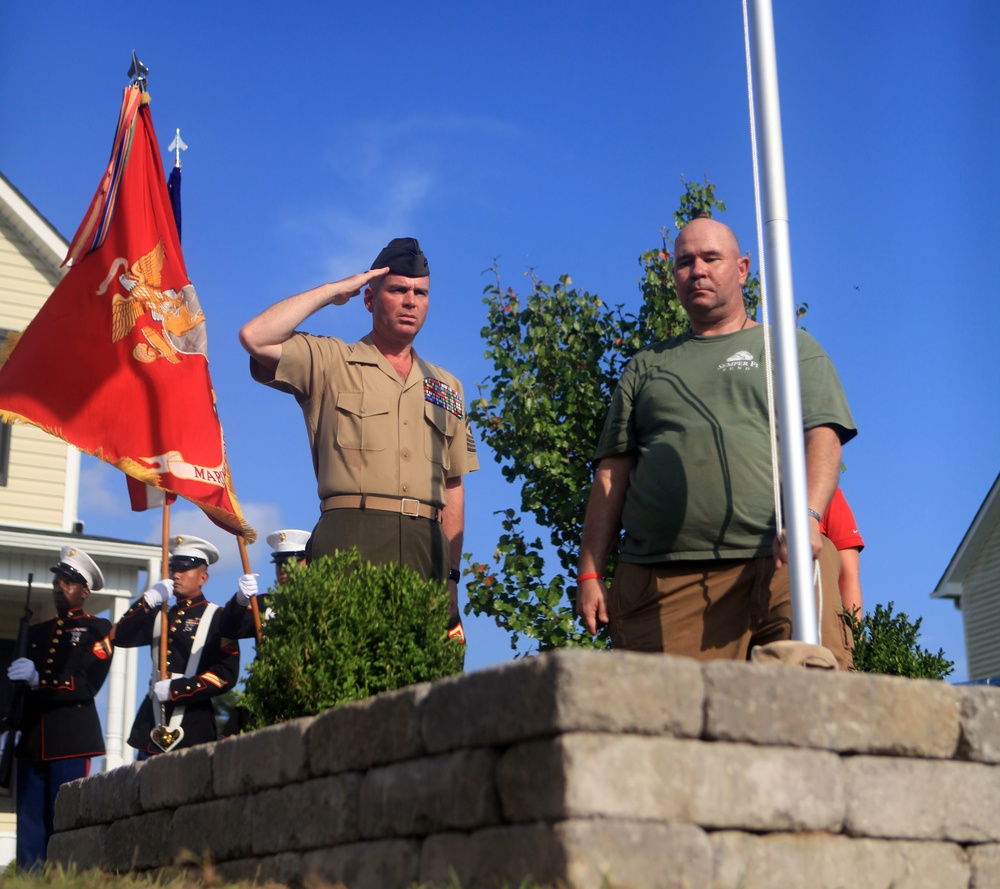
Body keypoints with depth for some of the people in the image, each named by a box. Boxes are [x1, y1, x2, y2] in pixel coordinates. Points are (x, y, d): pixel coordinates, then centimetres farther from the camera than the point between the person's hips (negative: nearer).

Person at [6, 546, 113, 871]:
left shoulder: (97, 629, 5)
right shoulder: (37, 632, 22)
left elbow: (89, 684, -7)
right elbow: (20, 686, 20)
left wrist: (38, 680, -17)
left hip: (72, 738, -5)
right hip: (32, 738, 5)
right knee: (28, 826, 2)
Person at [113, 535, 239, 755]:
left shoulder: (217, 618, 1)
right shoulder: (158, 615, 19)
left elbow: (226, 674, -10)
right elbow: (121, 638, 4)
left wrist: (175, 689, -15)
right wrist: (147, 601, -8)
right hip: (152, 724, 5)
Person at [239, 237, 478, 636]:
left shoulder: (446, 388, 24)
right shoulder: (330, 362, 12)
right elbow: (255, 337, -7)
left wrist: (452, 573, 11)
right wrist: (332, 290, 5)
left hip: (427, 547, 4)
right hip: (352, 536, -4)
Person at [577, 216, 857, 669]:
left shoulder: (792, 348, 18)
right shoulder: (647, 367, 25)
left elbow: (823, 436, 3)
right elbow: (612, 472, 18)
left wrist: (805, 516, -17)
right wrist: (590, 575, 7)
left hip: (776, 565, -2)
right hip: (660, 582, 2)